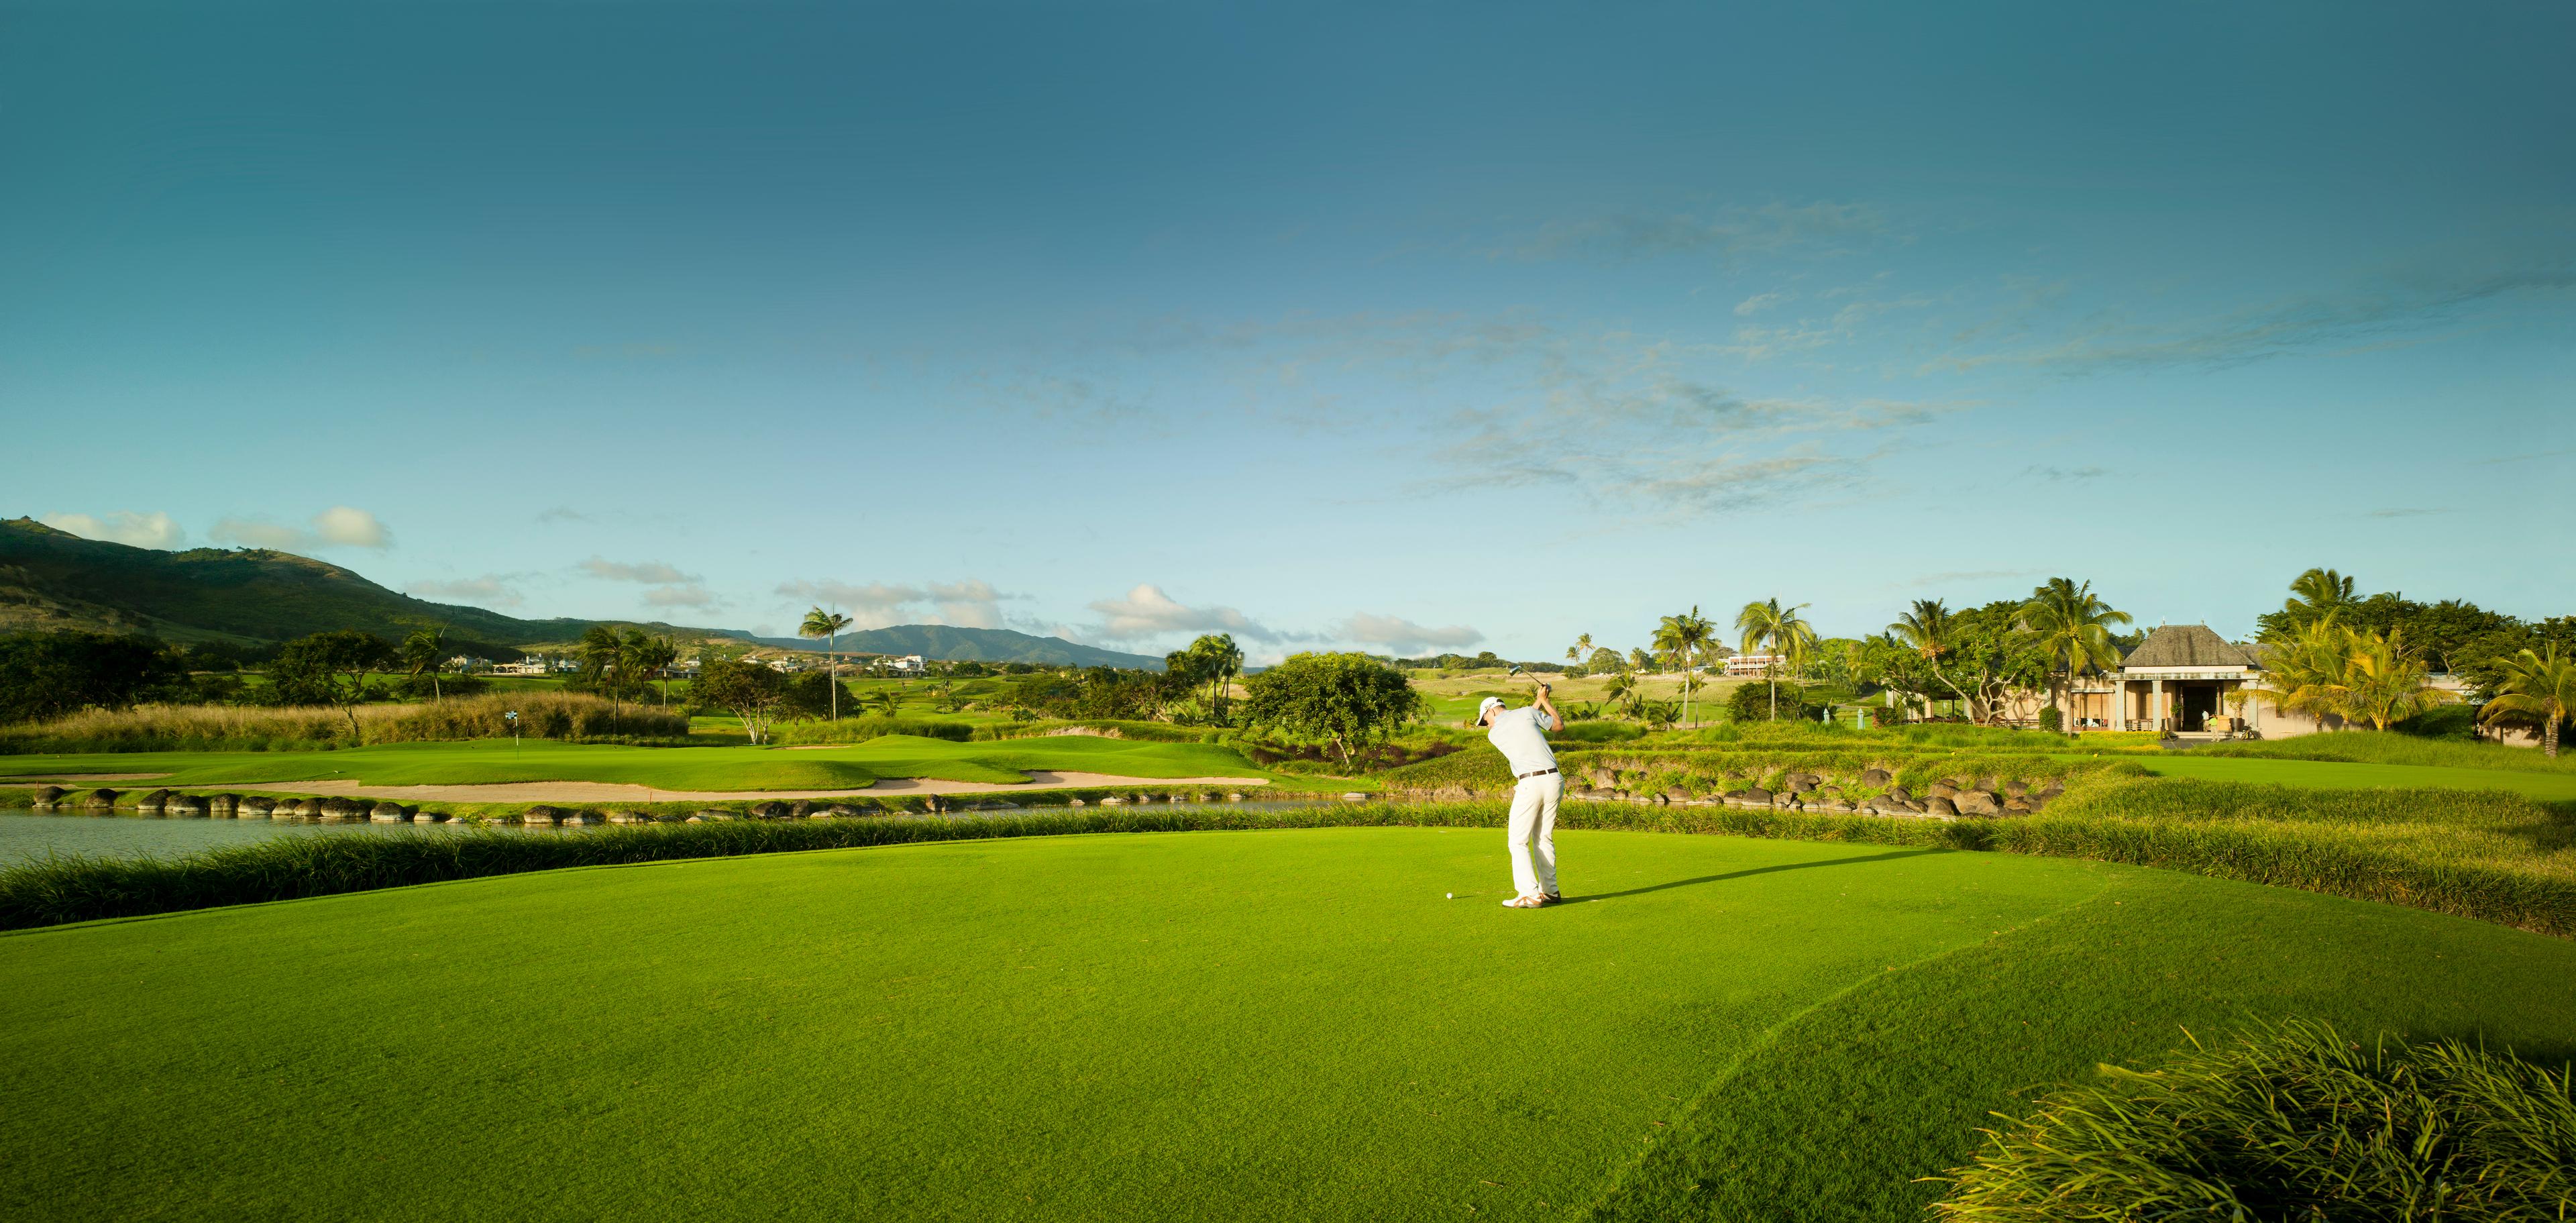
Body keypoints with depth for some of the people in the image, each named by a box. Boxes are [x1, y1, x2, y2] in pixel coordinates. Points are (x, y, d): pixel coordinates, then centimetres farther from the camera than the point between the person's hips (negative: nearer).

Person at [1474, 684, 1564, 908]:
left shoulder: (1493, 734, 6)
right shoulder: (1527, 713, 9)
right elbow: (1559, 726, 21)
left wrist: (1538, 702, 30)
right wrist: (1544, 700, 32)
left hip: (1530, 784, -5)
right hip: (1555, 780, 5)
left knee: (1519, 841, 1)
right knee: (1544, 838, 16)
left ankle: (1530, 895, -12)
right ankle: (1549, 891, 17)